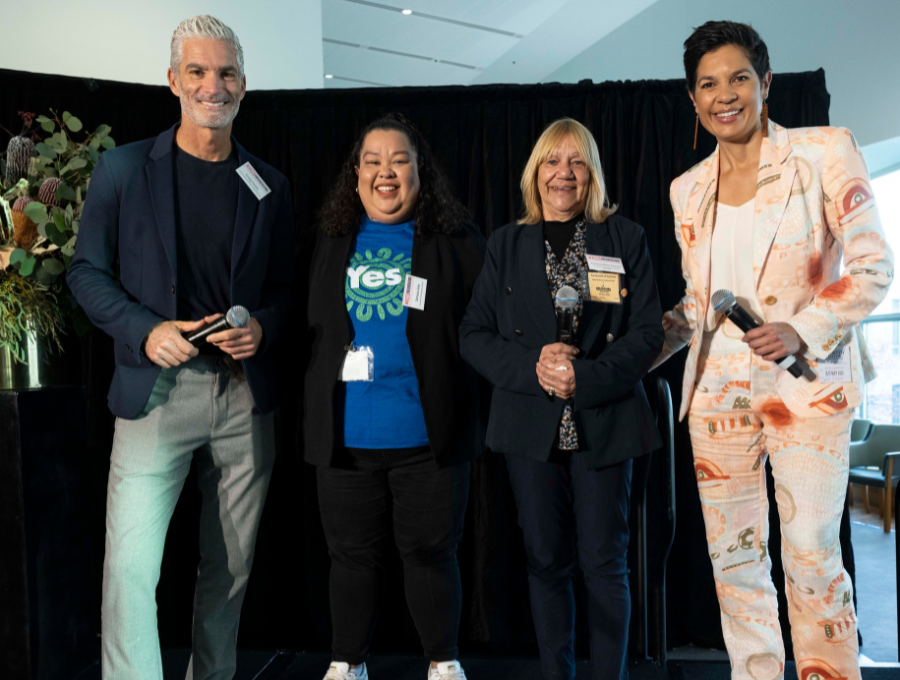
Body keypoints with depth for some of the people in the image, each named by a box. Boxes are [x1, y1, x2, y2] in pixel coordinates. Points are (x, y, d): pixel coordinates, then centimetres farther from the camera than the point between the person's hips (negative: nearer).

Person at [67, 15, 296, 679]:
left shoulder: (269, 185, 9)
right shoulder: (123, 168, 3)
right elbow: (87, 269, 4)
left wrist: (262, 327, -9)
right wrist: (145, 330, -12)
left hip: (245, 393, 3)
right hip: (157, 389, -2)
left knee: (230, 566, 13)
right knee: (131, 567, -7)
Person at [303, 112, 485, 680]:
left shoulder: (458, 243, 1)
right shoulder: (332, 244, 10)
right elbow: (309, 329, 10)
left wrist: (465, 408, -11)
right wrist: (314, 408, 3)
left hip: (428, 432, -2)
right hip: (348, 434, 3)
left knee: (430, 550, 9)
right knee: (353, 553, 14)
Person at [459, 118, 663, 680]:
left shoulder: (626, 239, 6)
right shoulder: (506, 244, 10)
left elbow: (648, 334, -1)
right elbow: (473, 335, 4)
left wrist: (585, 377, -15)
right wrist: (533, 365, -13)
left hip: (604, 423, -1)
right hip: (531, 427, 2)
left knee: (605, 564, 4)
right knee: (547, 563, 10)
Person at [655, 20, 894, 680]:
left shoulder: (825, 151, -2)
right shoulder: (689, 189, 11)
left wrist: (802, 330, -18)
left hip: (807, 385, -4)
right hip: (719, 389, 4)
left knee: (811, 557, -3)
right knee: (732, 553, 9)